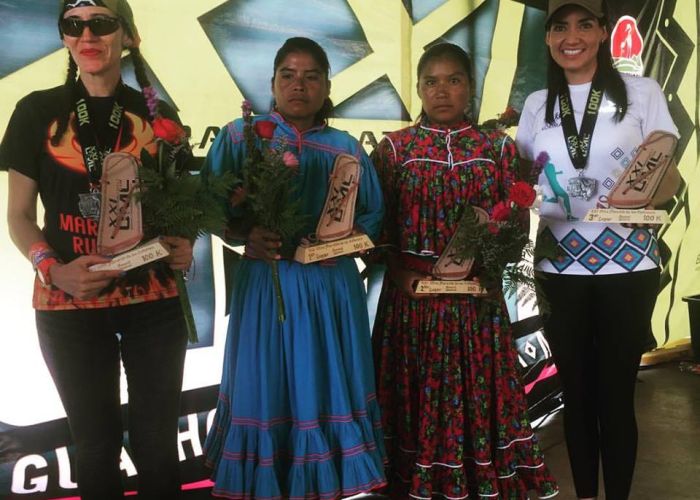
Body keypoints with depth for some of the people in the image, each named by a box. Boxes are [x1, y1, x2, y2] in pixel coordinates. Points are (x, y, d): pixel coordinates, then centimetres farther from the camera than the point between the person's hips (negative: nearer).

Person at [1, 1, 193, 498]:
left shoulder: (157, 115, 4)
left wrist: (184, 246, -9)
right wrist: (53, 270, -16)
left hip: (153, 300, 1)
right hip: (69, 305, 0)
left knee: (158, 439, 10)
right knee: (95, 442, 14)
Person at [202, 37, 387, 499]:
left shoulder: (347, 148, 7)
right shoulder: (240, 136, 2)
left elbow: (374, 213, 9)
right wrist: (245, 233, -18)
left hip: (331, 284, 2)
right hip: (266, 281, -1)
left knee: (328, 386, 8)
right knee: (267, 385, 5)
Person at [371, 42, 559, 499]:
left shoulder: (498, 146, 5)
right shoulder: (394, 148, 2)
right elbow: (379, 226, 1)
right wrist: (400, 274, -12)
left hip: (477, 293, 1)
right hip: (412, 293, 0)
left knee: (477, 391, 7)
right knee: (418, 392, 7)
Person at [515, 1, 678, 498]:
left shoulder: (642, 93, 1)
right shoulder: (536, 104, 10)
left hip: (627, 264, -2)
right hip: (560, 265, 3)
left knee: (616, 392, 4)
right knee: (576, 389, 11)